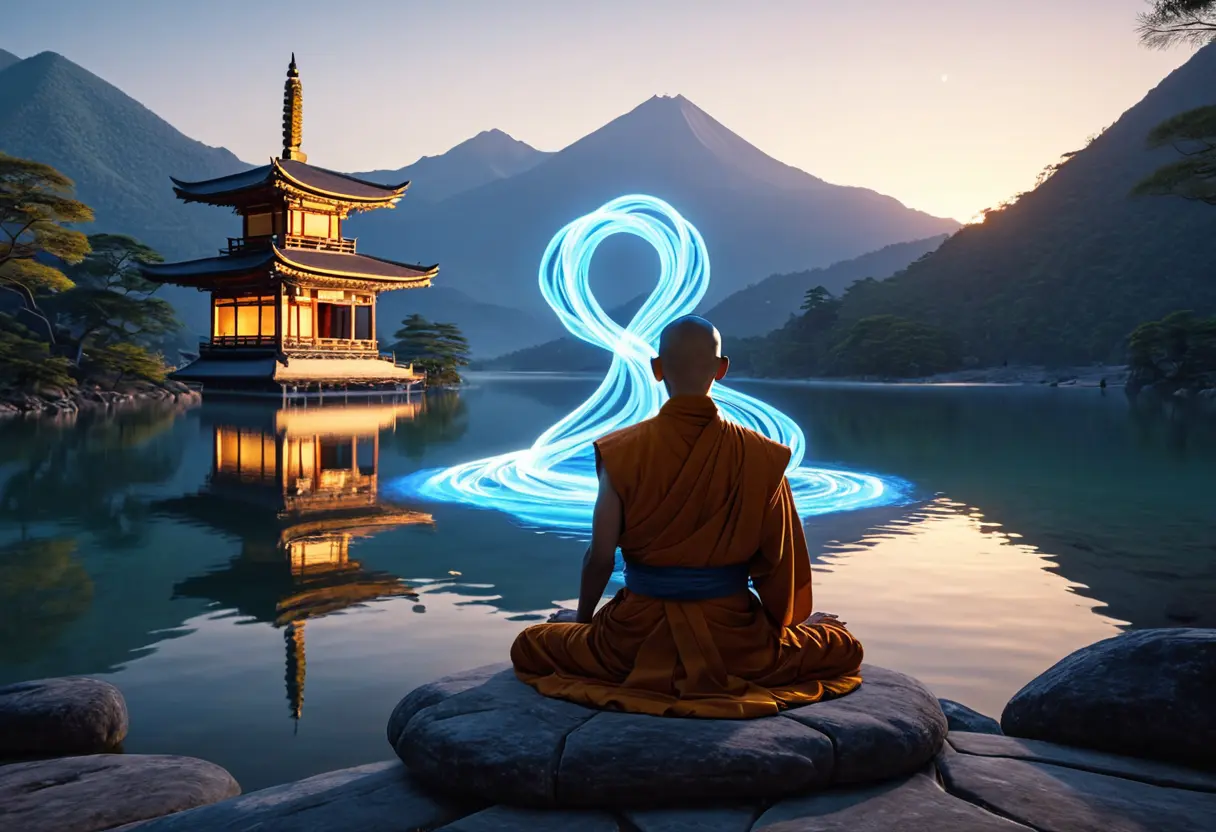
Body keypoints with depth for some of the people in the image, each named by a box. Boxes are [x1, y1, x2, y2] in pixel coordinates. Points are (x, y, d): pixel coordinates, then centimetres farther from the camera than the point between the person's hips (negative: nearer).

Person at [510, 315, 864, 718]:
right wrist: (780, 625, 18)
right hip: (734, 641, 1)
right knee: (845, 648, 25)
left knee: (528, 645, 23)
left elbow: (600, 557, -8)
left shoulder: (620, 452, -11)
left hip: (641, 634, 0)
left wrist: (582, 618, 13)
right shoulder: (761, 457, -9)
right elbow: (776, 561, -2)